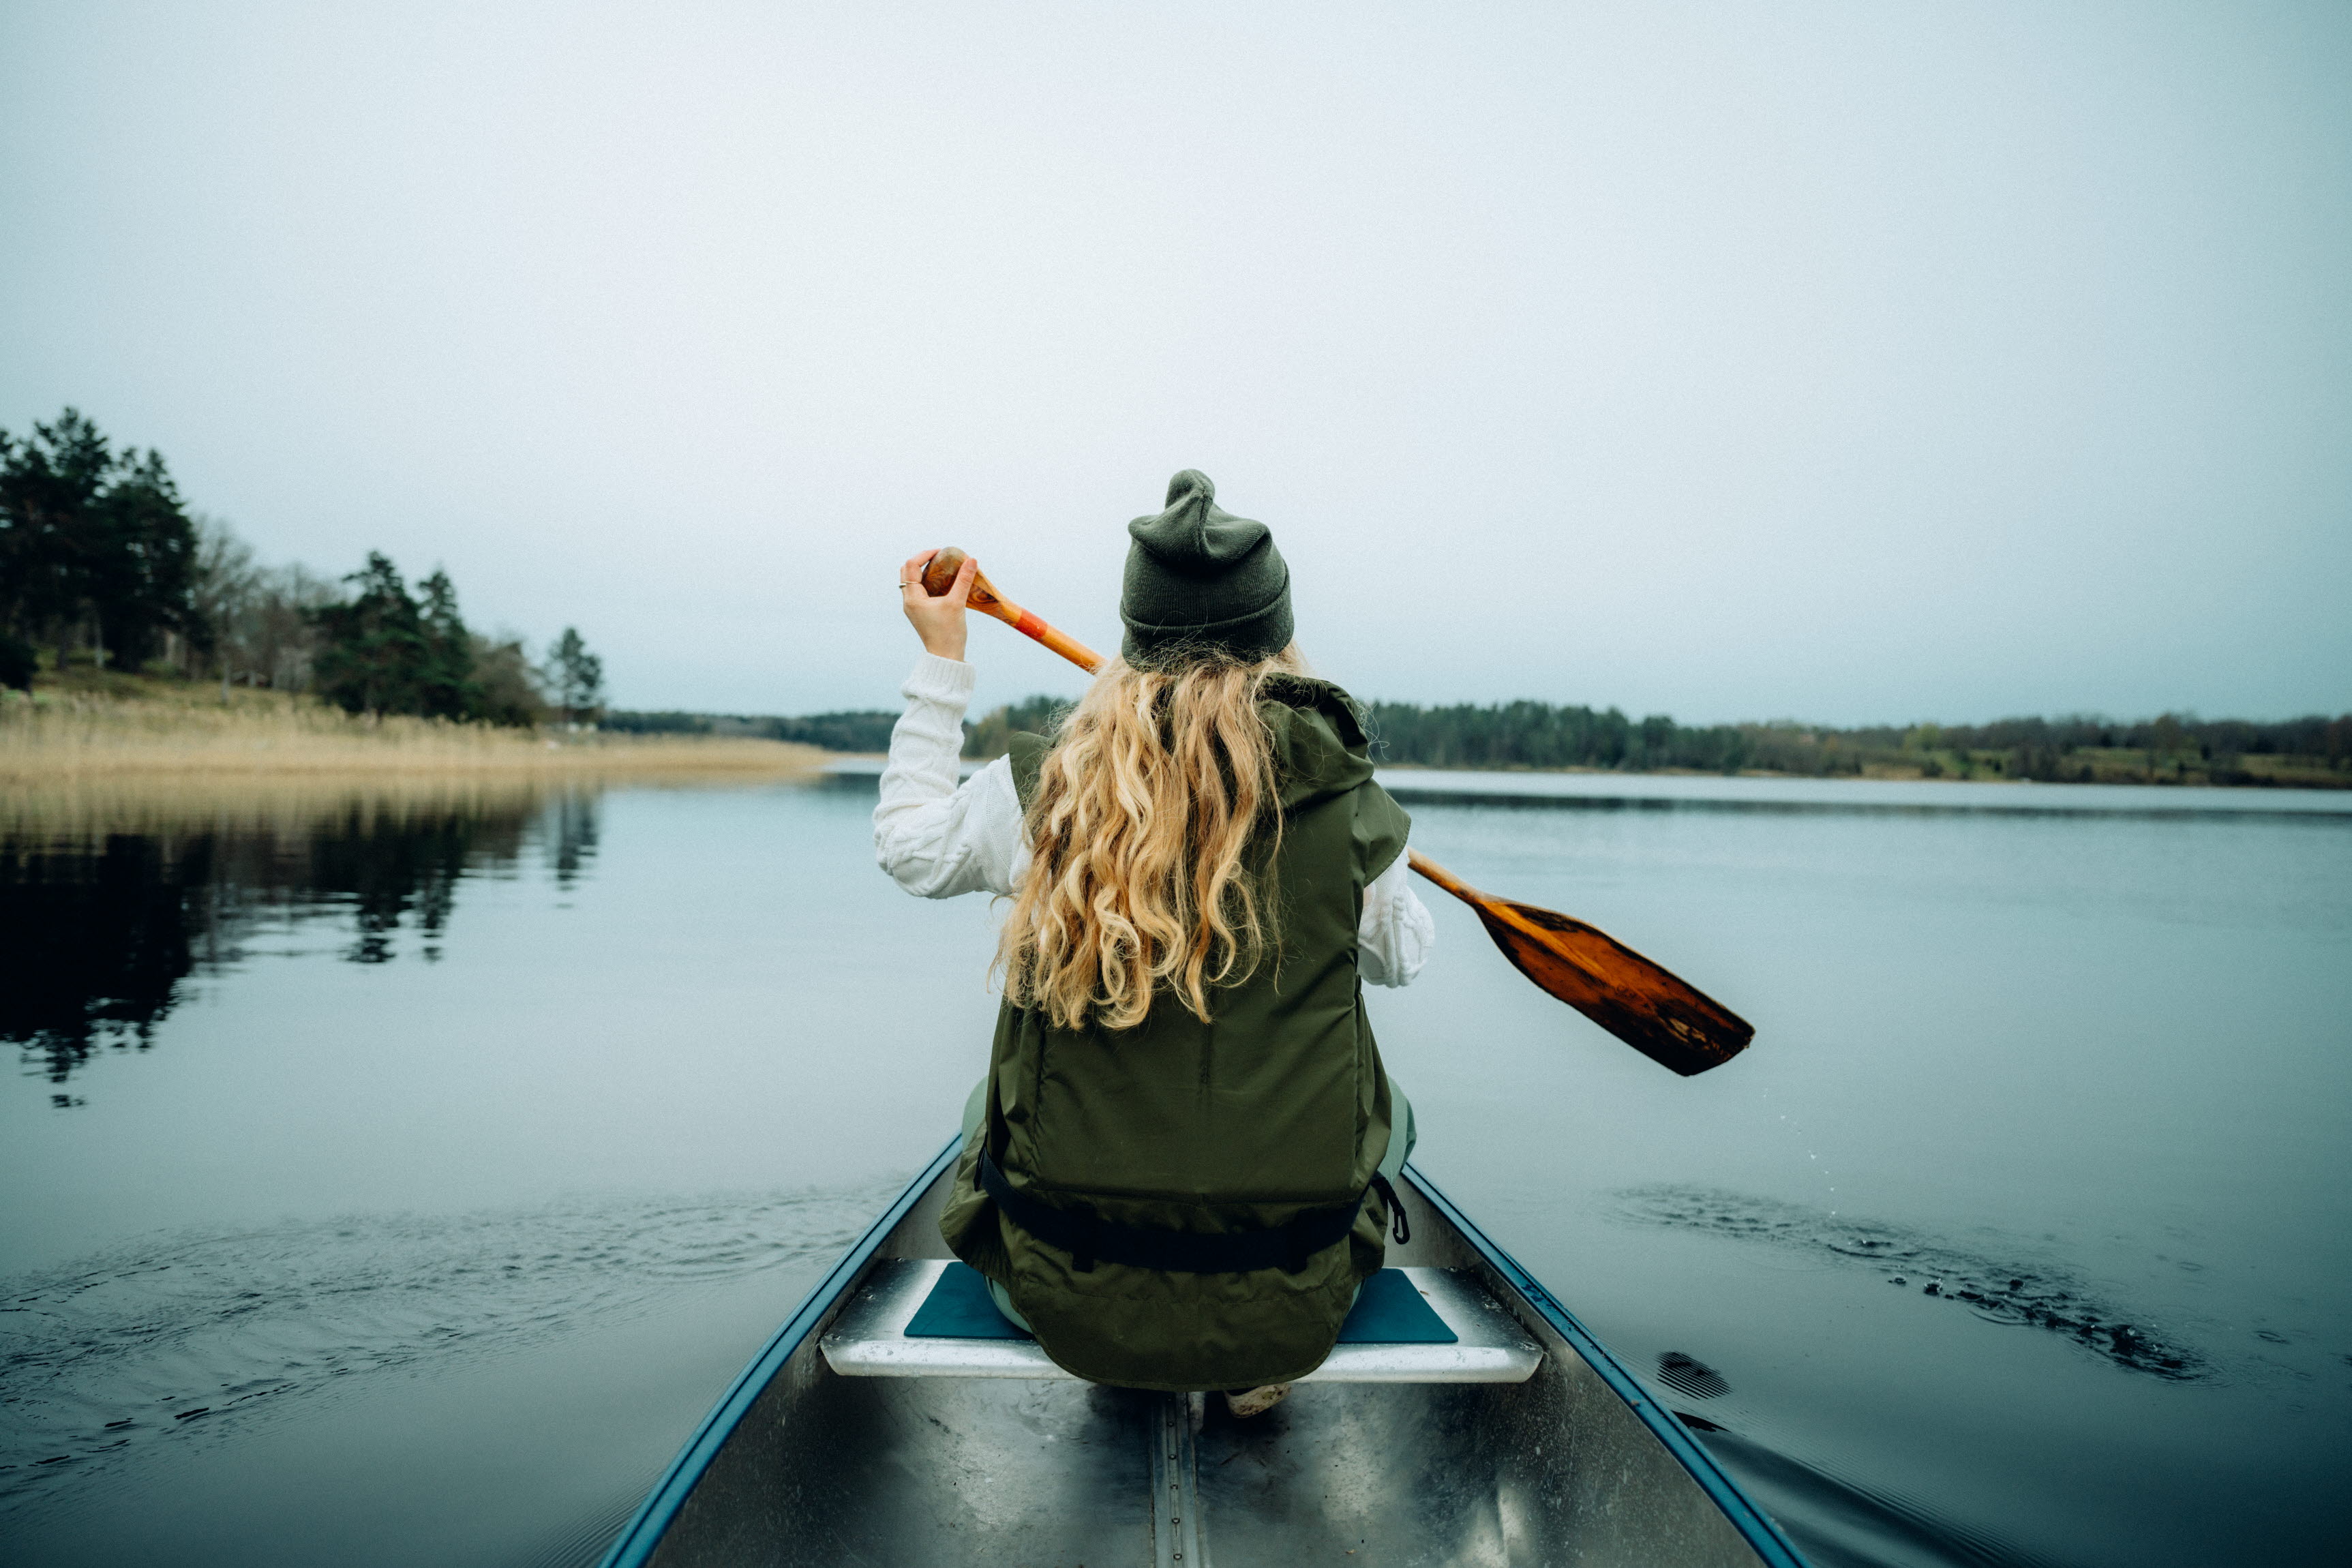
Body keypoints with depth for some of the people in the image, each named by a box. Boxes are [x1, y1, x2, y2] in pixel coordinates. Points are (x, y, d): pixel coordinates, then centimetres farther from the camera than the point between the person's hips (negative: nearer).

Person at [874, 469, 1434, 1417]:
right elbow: (1403, 958, 9)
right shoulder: (1342, 803, -11)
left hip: (1069, 1304, 1)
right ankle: (1256, 1366, 24)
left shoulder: (1041, 789, -10)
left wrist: (939, 660, 19)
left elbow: (906, 847, 12)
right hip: (1289, 1314, 0)